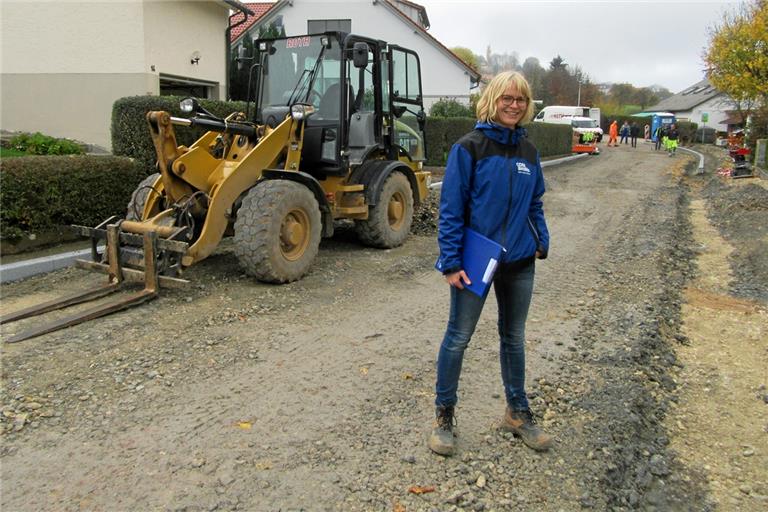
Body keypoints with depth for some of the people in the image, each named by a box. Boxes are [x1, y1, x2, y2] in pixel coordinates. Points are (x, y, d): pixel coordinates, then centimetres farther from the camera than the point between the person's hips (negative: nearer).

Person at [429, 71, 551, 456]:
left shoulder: (528, 151, 6)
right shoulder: (469, 147, -10)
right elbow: (451, 208, -12)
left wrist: (542, 241, 4)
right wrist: (451, 262, -16)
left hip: (519, 263, 5)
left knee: (514, 338, 17)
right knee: (458, 338, 5)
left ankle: (518, 413, 34)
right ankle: (443, 416, 22)